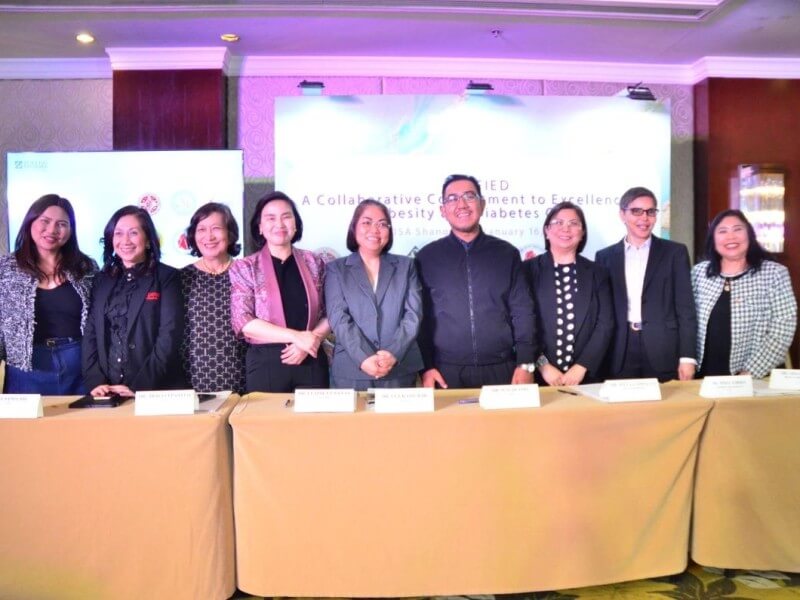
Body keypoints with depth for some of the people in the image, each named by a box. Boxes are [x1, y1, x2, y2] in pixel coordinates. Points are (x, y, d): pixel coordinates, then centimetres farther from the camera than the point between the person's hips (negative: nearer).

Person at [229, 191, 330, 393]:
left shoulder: (314, 263, 6)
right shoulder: (244, 268, 0)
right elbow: (243, 321, -9)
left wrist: (311, 340, -12)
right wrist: (295, 336, -16)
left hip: (311, 361, 2)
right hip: (265, 363, -2)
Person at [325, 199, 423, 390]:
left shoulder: (405, 266, 12)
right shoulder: (336, 269, 8)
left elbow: (413, 314, 1)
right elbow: (339, 318, -4)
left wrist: (393, 353, -14)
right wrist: (363, 358, -18)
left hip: (401, 370, 1)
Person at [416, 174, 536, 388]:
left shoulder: (507, 254, 7)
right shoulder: (427, 257, 5)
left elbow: (522, 312, 5)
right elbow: (419, 316, 4)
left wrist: (525, 364, -3)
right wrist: (425, 367, -4)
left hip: (501, 371, 1)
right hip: (447, 373, -1)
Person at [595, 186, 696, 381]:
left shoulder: (675, 252, 5)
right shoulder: (605, 256, 9)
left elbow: (685, 307, 1)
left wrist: (687, 357, -6)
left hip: (664, 353, -1)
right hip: (620, 355, 1)